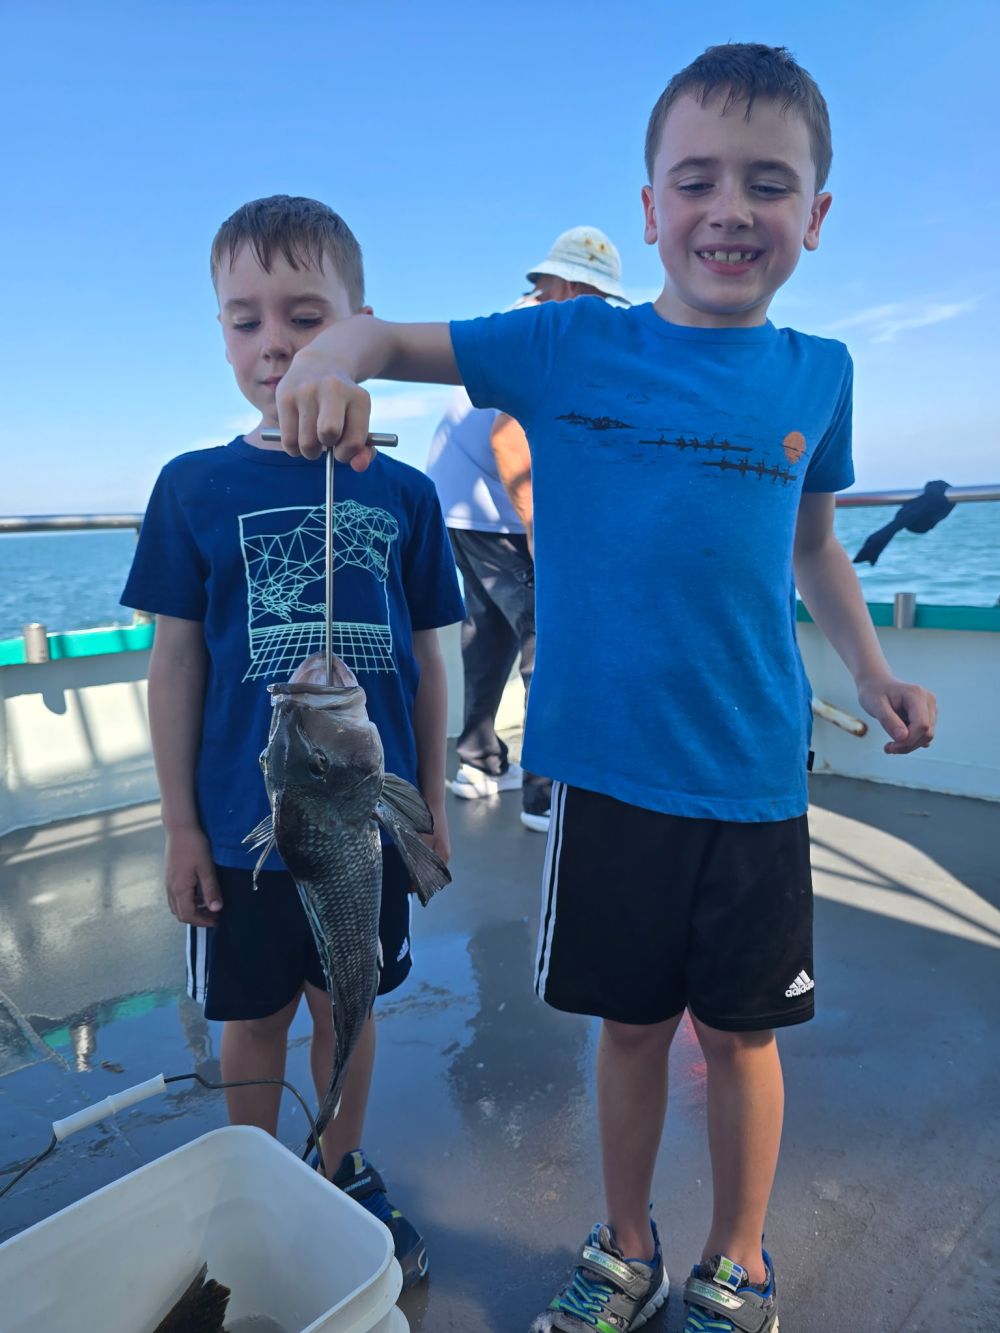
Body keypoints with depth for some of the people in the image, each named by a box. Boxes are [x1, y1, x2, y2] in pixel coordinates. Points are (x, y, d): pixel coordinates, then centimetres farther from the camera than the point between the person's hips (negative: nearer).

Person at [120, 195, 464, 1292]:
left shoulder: (403, 493, -3)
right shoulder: (195, 487, -6)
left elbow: (423, 661, 2)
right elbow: (175, 661, -3)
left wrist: (432, 805, 5)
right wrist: (180, 827, -3)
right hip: (244, 824, -1)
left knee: (349, 1004, 19)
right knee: (254, 1017, 16)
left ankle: (344, 1171, 43)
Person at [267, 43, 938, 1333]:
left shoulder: (816, 374, 6)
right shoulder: (571, 345, -2)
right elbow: (386, 337, -2)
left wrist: (871, 673, 12)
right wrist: (329, 357, -24)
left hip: (754, 776, 2)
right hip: (606, 768, -1)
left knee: (739, 1031, 15)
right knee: (631, 1022, 15)